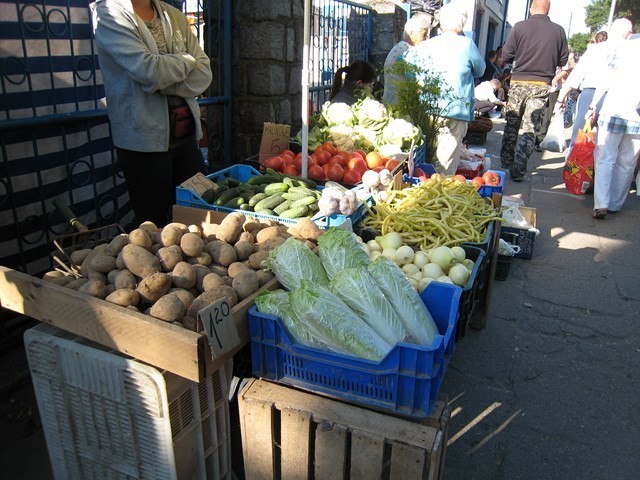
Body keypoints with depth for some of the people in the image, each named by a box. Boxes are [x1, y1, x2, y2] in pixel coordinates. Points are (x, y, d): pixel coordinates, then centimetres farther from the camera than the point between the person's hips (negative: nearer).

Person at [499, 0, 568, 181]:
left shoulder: (520, 27, -6)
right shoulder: (558, 30, -1)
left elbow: (506, 56, -3)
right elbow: (563, 60, 7)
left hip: (518, 82, 0)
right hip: (542, 85, 1)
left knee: (512, 124, 15)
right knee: (530, 128, 2)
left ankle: (506, 162, 25)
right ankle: (518, 170, -1)